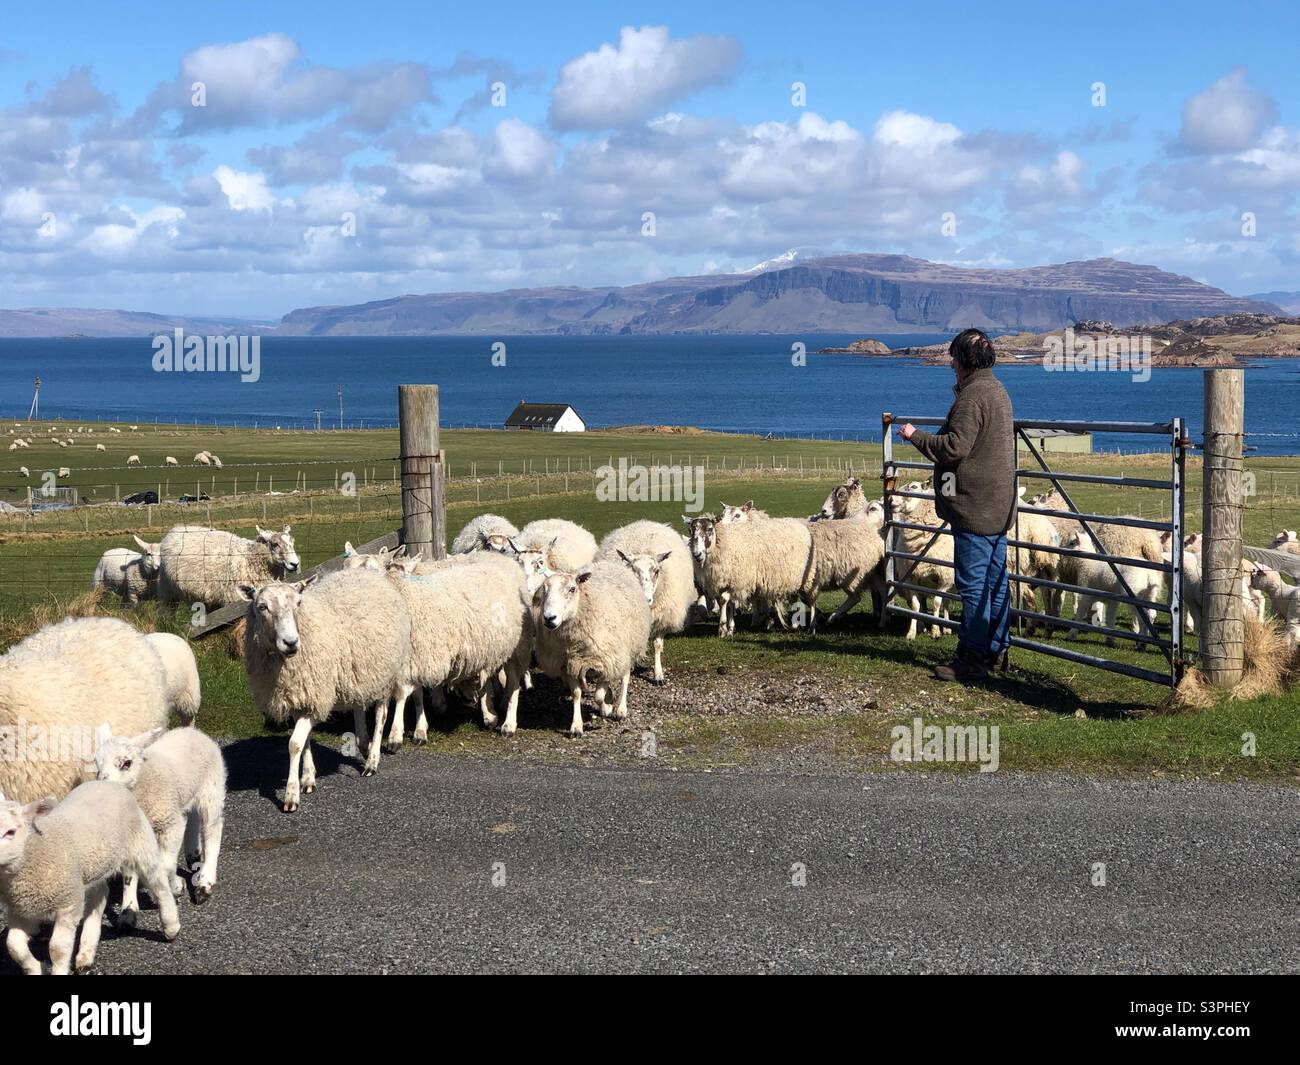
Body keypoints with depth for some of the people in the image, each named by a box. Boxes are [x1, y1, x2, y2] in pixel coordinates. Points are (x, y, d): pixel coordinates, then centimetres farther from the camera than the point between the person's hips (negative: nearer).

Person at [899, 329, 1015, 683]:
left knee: (973, 584, -7)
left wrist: (916, 436, -10)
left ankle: (973, 659, -5)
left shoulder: (972, 396, -16)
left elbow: (955, 447, -22)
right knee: (995, 580, 15)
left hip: (974, 507, -10)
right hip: (998, 505, 10)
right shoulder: (997, 391, 16)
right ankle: (997, 649, 23)